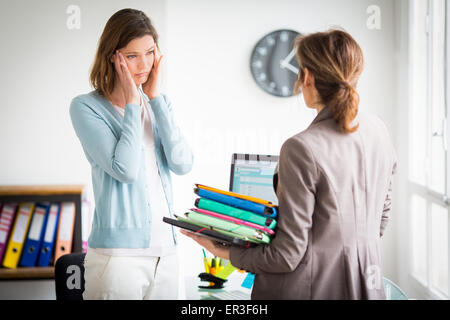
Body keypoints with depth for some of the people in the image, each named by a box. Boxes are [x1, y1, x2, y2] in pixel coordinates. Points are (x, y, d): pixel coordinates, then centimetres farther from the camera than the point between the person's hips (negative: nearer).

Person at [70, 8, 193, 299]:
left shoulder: (156, 104, 12)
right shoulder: (86, 107, -5)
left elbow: (183, 164, -3)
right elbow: (124, 169, -16)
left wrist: (155, 97, -4)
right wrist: (133, 103, -9)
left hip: (166, 251, 5)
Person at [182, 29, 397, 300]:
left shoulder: (303, 148, -22)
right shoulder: (379, 131, -1)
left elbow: (288, 255, -19)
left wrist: (227, 253, -5)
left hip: (314, 288, -7)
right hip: (368, 283, 7)